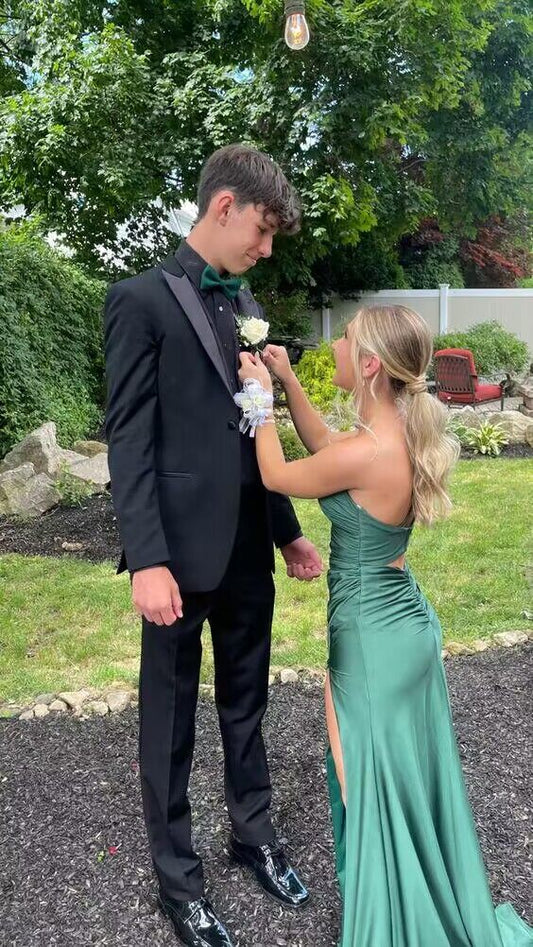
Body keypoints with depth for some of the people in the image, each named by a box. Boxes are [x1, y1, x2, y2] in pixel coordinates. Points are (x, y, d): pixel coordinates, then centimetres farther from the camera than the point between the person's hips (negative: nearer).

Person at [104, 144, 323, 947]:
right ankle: (177, 877, 32)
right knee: (170, 723, 11)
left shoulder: (246, 308, 13)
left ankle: (253, 835, 42)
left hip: (248, 551, 7)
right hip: (182, 552, -6)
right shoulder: (142, 299, -8)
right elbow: (129, 440, -13)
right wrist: (147, 559, -18)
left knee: (246, 707, 21)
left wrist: (288, 532, 15)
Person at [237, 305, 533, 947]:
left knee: (375, 788, 13)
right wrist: (288, 381, 10)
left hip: (371, 635, -9)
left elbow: (276, 477, -11)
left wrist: (259, 396, 2)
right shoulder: (404, 433, -2)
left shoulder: (364, 452, -28)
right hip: (406, 618, 9)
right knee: (408, 778, 26)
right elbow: (324, 449, 14)